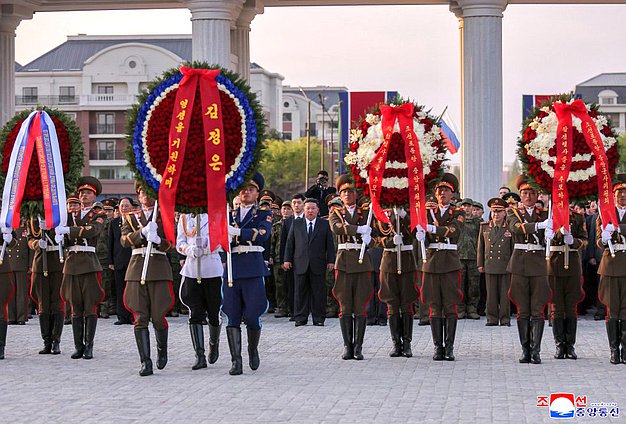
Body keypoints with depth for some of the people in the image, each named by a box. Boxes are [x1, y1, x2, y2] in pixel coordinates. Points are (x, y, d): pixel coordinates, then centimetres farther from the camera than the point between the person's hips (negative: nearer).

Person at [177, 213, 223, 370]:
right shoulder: (184, 218, 12)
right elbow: (179, 243, 8)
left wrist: (205, 242, -24)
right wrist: (190, 250, -14)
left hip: (212, 269, -2)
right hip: (191, 270, 2)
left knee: (214, 313, 4)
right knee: (195, 314, -5)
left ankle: (214, 344, 33)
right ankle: (199, 356, -6)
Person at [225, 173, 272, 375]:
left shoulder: (263, 213, 8)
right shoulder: (230, 214, 18)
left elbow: (263, 234, -12)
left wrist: (236, 232, -20)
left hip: (253, 269, -3)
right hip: (232, 267, 3)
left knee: (252, 316, -5)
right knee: (232, 317, -3)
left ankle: (253, 350, 21)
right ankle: (236, 360, -1)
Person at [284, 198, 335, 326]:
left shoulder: (325, 224, 8)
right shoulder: (296, 224, 12)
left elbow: (330, 244, 6)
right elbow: (290, 243, 11)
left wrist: (331, 261, -1)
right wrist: (287, 259, 4)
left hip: (318, 265, -1)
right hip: (300, 264, 1)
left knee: (318, 292, 0)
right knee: (301, 292, 2)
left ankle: (319, 318, 5)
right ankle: (300, 318, 7)